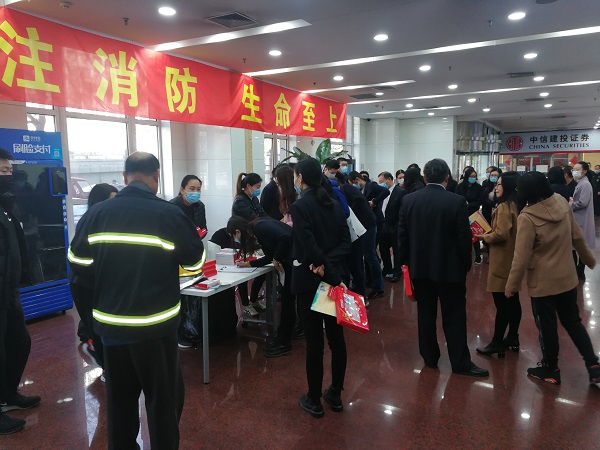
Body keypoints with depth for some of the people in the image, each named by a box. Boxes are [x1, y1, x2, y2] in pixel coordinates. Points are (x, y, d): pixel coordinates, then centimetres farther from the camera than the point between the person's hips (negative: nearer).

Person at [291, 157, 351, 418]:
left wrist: (326, 270, -14)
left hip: (310, 280, -6)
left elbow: (310, 247, -22)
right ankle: (335, 395, 26)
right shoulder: (334, 204, 7)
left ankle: (314, 400, 16)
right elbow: (345, 242, 1)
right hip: (335, 277, 7)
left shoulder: (300, 206, -13)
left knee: (314, 341, 2)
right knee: (336, 337, 13)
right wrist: (327, 263, -11)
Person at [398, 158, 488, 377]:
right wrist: (466, 265, 4)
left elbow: (402, 235, 1)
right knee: (454, 316, 7)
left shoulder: (408, 200, -4)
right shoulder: (457, 201, -14)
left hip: (419, 267, 3)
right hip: (450, 268, -3)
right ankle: (460, 362, 15)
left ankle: (429, 357, 24)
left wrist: (406, 262, 12)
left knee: (425, 313, 13)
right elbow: (464, 238, -11)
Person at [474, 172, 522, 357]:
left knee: (501, 303, -3)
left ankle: (497, 342, 5)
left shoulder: (504, 207, -18)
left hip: (502, 260, -10)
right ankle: (513, 338, 27)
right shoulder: (516, 205, 10)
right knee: (512, 300, 16)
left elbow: (501, 234, -25)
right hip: (513, 259, 10)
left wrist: (484, 237, -8)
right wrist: (489, 234, 12)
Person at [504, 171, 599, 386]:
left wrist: (511, 285, -9)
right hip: (567, 277, 6)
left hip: (542, 282, -6)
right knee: (573, 321, 22)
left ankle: (551, 369, 28)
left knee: (547, 326, 12)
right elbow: (577, 237, 7)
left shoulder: (527, 217, -25)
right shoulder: (562, 203, -7)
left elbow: (521, 258, -21)